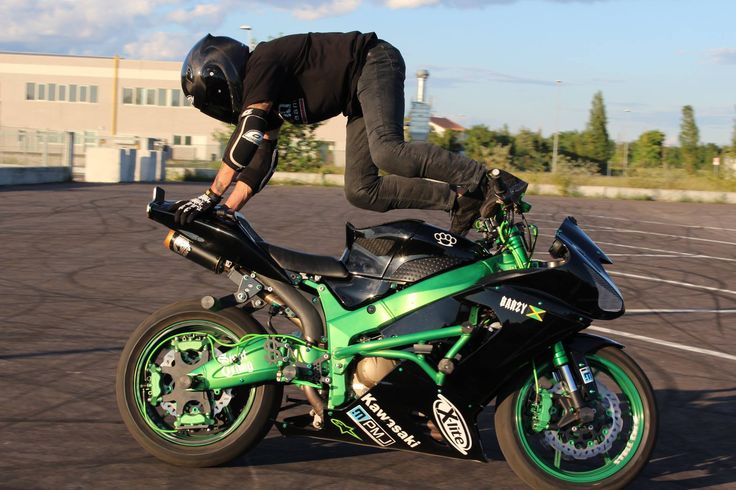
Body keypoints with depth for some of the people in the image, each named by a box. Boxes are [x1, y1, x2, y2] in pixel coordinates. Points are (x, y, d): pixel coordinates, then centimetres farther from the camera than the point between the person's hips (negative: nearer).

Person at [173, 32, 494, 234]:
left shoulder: (262, 63, -15)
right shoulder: (261, 92, 14)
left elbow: (248, 135, -26)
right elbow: (262, 161, 16)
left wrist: (211, 196, -25)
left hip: (373, 62, -10)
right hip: (360, 100, 10)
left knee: (387, 153, -33)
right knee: (361, 191, -2)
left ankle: (483, 180, -25)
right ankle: (458, 199, -5)